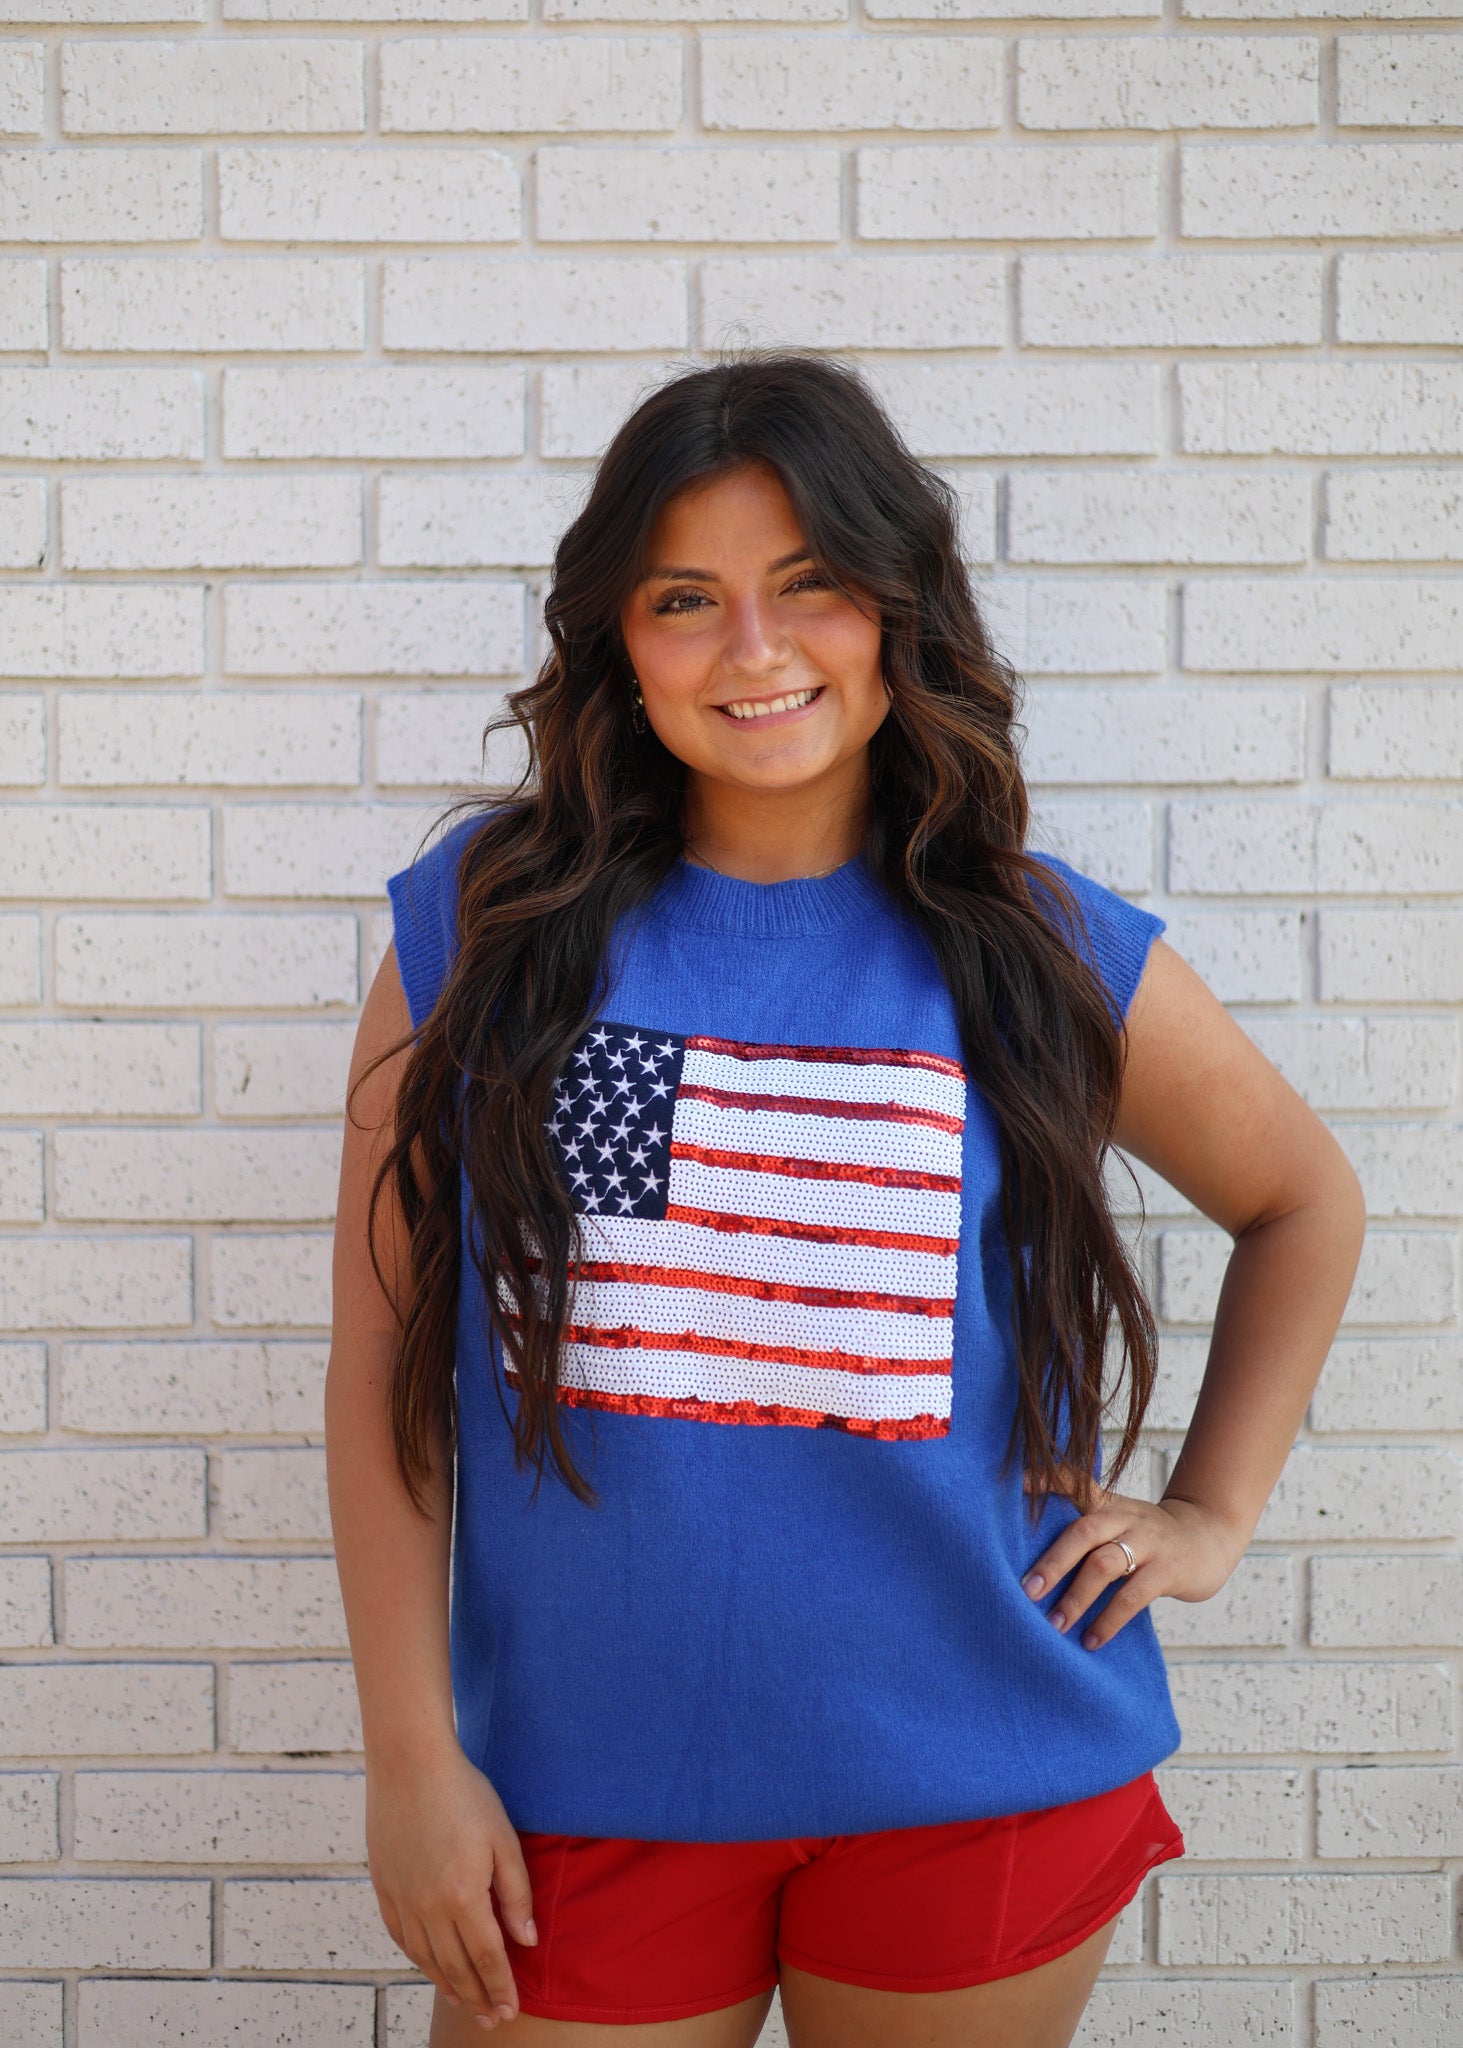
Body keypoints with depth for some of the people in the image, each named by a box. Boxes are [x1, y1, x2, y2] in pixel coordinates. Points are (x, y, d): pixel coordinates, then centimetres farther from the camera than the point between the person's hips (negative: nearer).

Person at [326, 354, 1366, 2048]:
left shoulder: (1046, 954, -1)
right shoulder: (485, 926, -3)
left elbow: (1303, 1203, 15)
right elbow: (384, 1362, -3)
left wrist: (1210, 1513, 9)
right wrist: (412, 1753, -4)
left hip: (978, 1796, 1)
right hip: (584, 1792, 0)